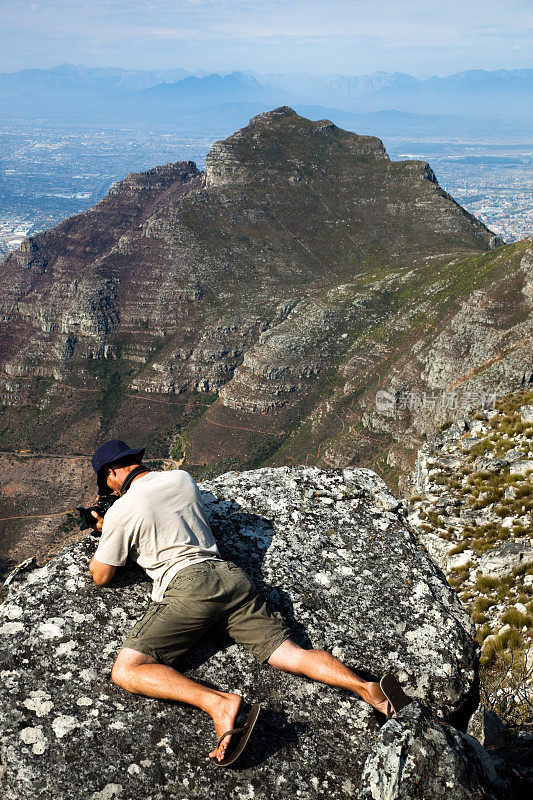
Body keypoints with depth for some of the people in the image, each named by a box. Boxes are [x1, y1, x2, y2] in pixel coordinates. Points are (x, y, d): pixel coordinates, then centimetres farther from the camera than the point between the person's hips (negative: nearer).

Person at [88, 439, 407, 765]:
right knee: (291, 654, 0)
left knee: (126, 671, -9)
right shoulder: (182, 478, 22)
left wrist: (104, 534, 35)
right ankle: (366, 686, -24)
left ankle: (219, 703, -30)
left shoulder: (122, 510, 5)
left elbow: (101, 577, 15)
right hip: (230, 574, 7)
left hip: (187, 585, -6)